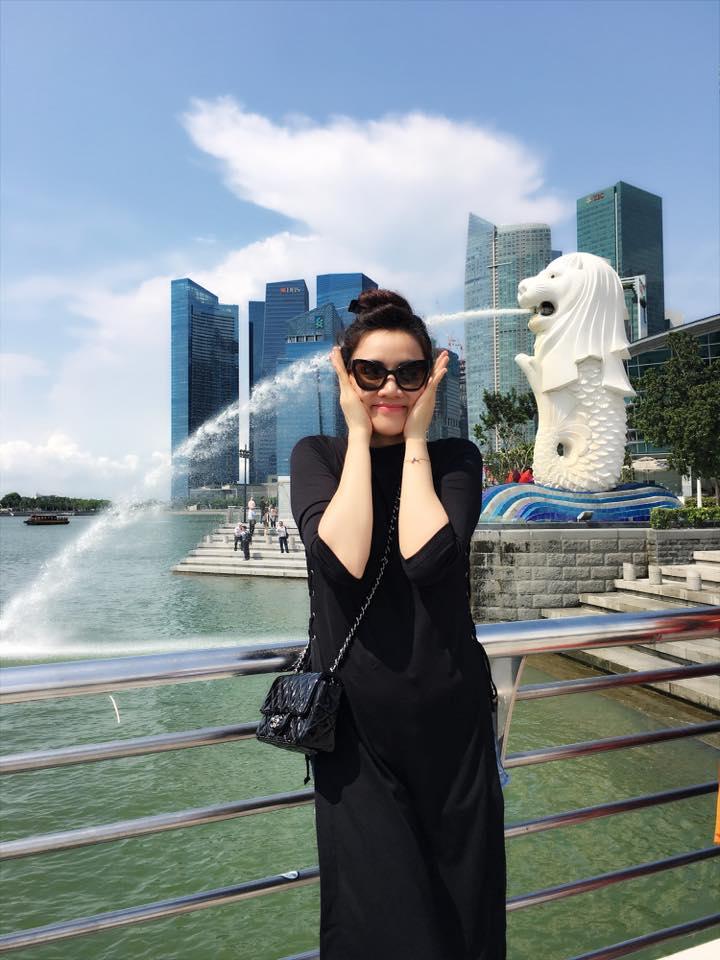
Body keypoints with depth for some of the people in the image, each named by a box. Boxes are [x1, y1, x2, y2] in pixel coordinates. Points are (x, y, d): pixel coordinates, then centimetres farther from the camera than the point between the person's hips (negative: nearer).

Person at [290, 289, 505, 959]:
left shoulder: (455, 458, 0)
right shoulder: (316, 456, 0)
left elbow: (427, 558, -19)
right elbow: (342, 559, -19)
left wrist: (415, 438, -11)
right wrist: (360, 435, -13)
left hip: (450, 715, 1)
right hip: (355, 721, -1)